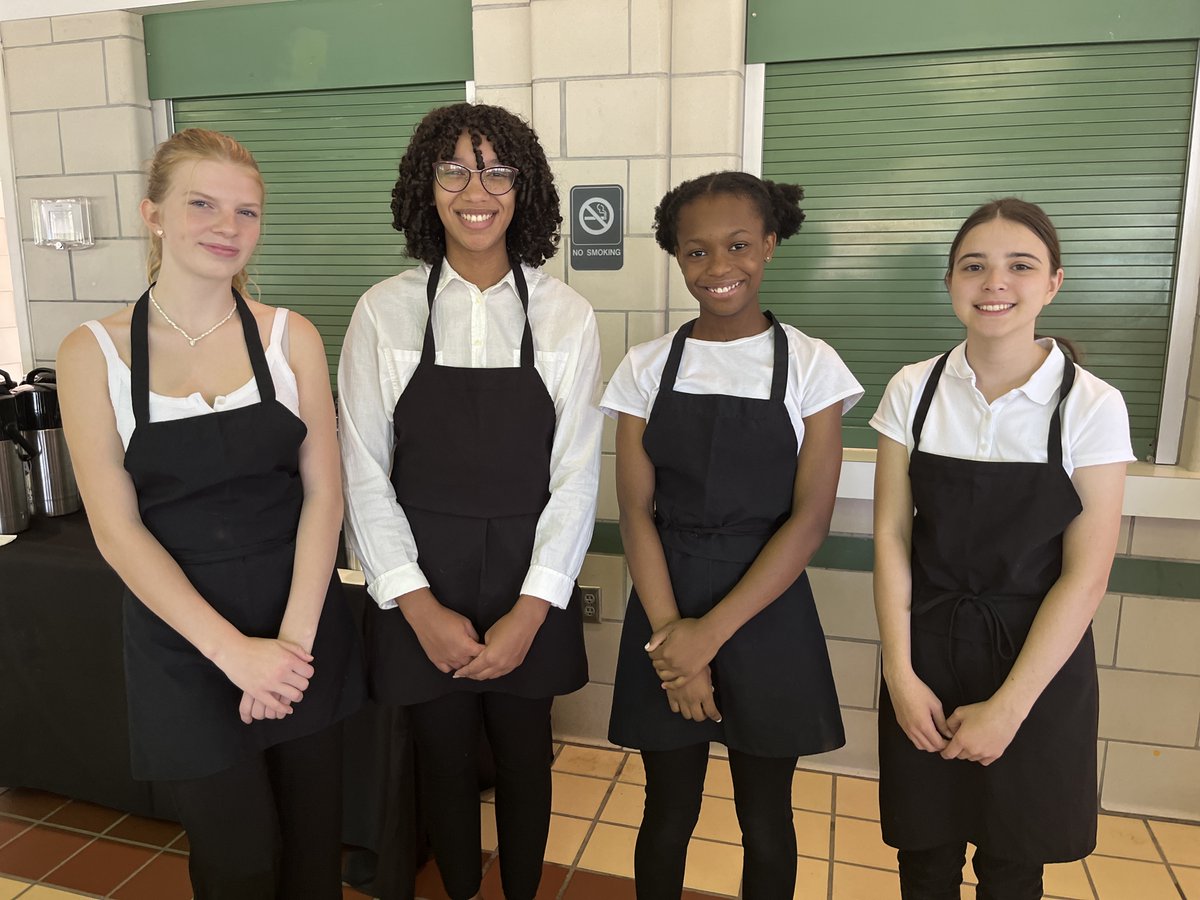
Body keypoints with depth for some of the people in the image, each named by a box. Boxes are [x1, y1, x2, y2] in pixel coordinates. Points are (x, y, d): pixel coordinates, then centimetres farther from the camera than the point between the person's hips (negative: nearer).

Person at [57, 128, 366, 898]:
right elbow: (118, 530, -7)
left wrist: (292, 636, -13)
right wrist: (233, 649, -14)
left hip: (302, 629, 2)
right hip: (184, 641, -1)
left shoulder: (292, 337, -1)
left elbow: (323, 493, -4)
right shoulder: (94, 353, -5)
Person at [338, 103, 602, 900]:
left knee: (524, 762, 17)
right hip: (422, 595, 0)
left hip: (529, 592, 0)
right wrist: (419, 607, -10)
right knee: (445, 762, 17)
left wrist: (530, 612, -11)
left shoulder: (566, 316, -5)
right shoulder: (384, 313, -5)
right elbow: (365, 474, -4)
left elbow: (576, 475, -5)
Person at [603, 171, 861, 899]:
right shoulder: (646, 368, 0)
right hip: (667, 619, 1)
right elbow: (637, 514, -3)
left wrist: (712, 632, -15)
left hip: (766, 619, -1)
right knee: (668, 814, 15)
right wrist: (672, 635, -13)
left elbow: (809, 520, -10)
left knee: (765, 820, 16)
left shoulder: (811, 365, -5)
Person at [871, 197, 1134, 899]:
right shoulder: (913, 391, -4)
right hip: (927, 650, 2)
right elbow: (892, 536, -4)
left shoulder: (1091, 405, -10)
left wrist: (1007, 707, -12)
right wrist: (901, 676, -8)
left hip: (1039, 660, -1)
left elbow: (1086, 574, -11)